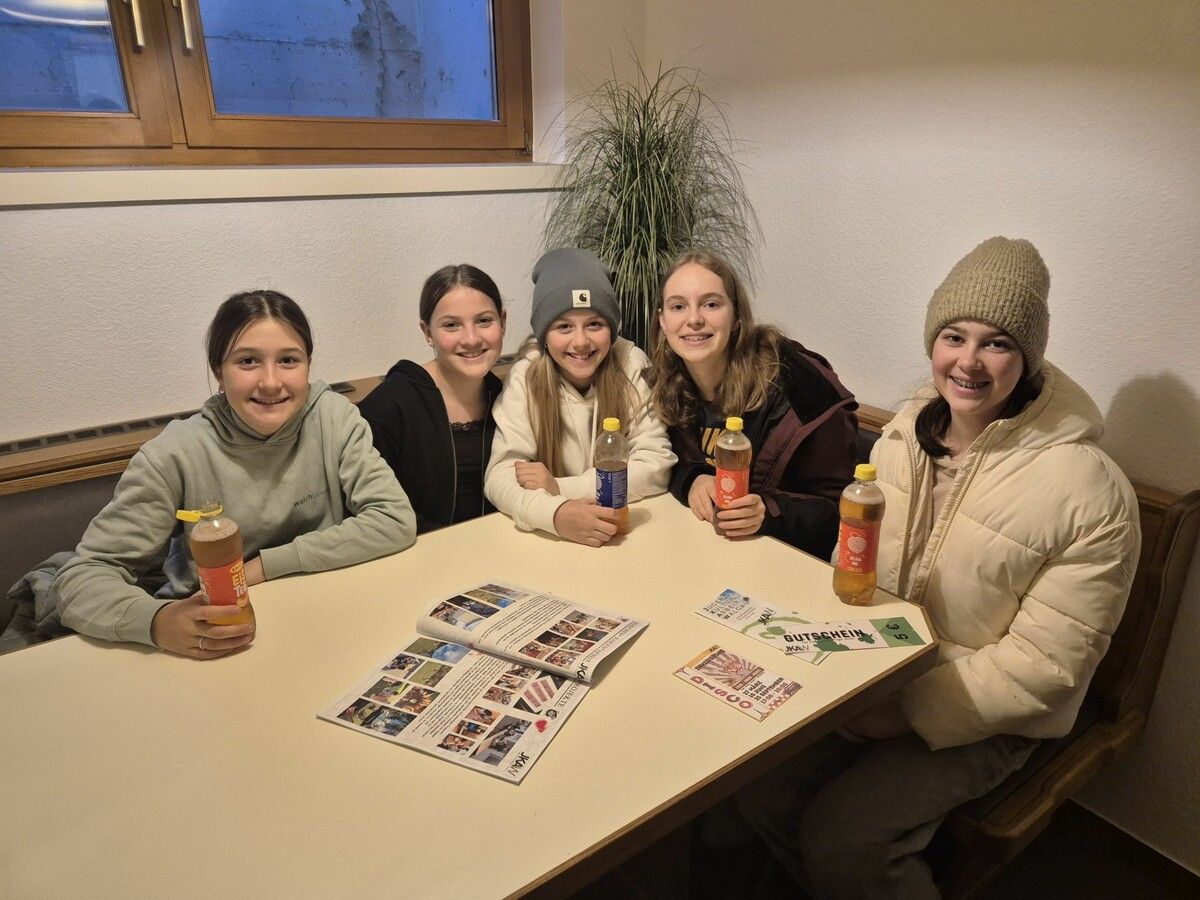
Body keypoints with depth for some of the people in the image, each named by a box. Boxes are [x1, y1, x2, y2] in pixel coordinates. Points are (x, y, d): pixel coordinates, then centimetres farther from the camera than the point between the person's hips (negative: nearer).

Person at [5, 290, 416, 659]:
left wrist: (266, 564, -17)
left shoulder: (334, 418, -10)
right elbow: (84, 576, -13)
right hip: (214, 645, 0)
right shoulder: (177, 455, -14)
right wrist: (156, 621, -35)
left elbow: (396, 519, -14)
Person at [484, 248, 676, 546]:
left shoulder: (631, 364, -9)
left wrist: (560, 488, -18)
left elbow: (657, 466, -10)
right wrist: (555, 512, -34)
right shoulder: (526, 376, -9)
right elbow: (500, 477, -14)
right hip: (549, 534, 0)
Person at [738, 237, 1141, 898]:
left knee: (839, 841, -17)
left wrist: (904, 709, -20)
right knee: (762, 793, -6)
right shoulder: (904, 434, -3)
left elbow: (1046, 663, -18)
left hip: (984, 719, -5)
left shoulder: (1090, 493, -21)